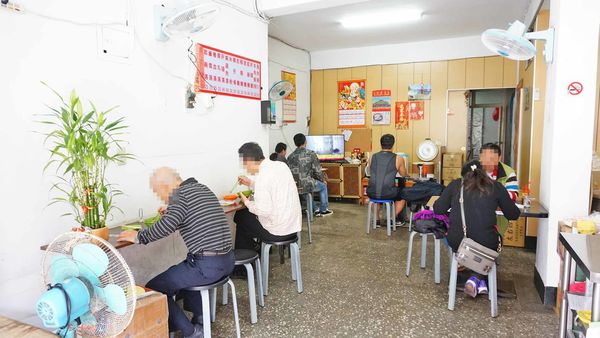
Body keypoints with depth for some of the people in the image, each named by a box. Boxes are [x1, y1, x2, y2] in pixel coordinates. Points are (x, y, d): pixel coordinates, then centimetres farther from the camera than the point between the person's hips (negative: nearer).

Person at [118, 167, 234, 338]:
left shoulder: (179, 194, -11)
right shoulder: (203, 188, 14)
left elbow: (167, 226, -28)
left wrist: (138, 237, -13)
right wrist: (171, 212, 25)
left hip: (207, 266, -9)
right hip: (227, 260, 9)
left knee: (154, 288, 0)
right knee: (180, 269, 33)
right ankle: (200, 317, 28)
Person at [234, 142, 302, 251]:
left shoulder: (262, 176, -22)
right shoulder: (281, 165, 2)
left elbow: (264, 210, -25)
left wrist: (247, 202, -8)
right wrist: (251, 184, 15)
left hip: (278, 232, -8)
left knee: (240, 217, 12)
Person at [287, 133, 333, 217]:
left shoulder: (290, 157, 1)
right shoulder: (311, 154, -10)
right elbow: (317, 171, -7)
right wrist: (323, 180, 13)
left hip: (294, 187, 5)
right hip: (306, 185, -4)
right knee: (323, 186, 26)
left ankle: (315, 210, 39)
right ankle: (323, 210, 35)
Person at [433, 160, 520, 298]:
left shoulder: (455, 185, 11)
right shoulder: (496, 187, 9)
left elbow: (438, 209, 11)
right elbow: (513, 214, 16)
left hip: (456, 242, 1)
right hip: (485, 243, -1)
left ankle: (477, 280, 26)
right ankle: (477, 278, 16)